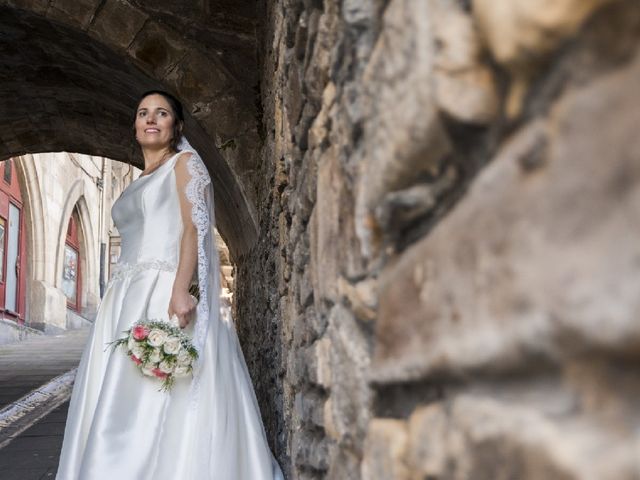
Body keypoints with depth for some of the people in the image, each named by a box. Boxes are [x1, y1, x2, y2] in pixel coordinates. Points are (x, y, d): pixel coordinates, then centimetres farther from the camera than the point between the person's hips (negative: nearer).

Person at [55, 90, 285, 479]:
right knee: (121, 401, 2)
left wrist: (180, 290, -24)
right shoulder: (139, 183, 25)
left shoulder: (185, 162, 4)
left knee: (166, 406, -13)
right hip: (129, 299, 8)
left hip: (168, 292, -8)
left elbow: (196, 228, -10)